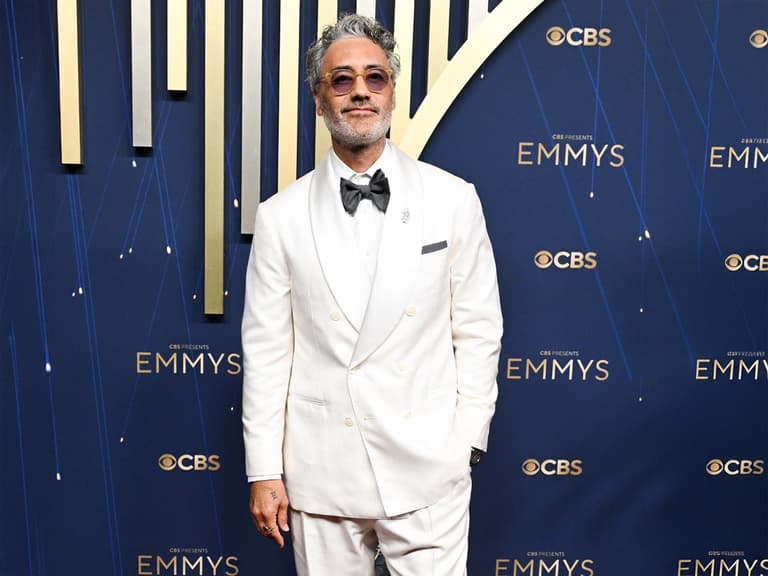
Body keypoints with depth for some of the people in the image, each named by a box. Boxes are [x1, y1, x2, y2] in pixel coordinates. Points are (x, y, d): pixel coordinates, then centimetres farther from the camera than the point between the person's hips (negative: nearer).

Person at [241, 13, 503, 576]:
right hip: (321, 471, 1)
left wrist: (466, 442, -1)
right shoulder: (282, 215, -1)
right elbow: (267, 349, 0)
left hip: (427, 468, 0)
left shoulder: (453, 199, -1)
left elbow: (478, 330, 1)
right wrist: (264, 470, 0)